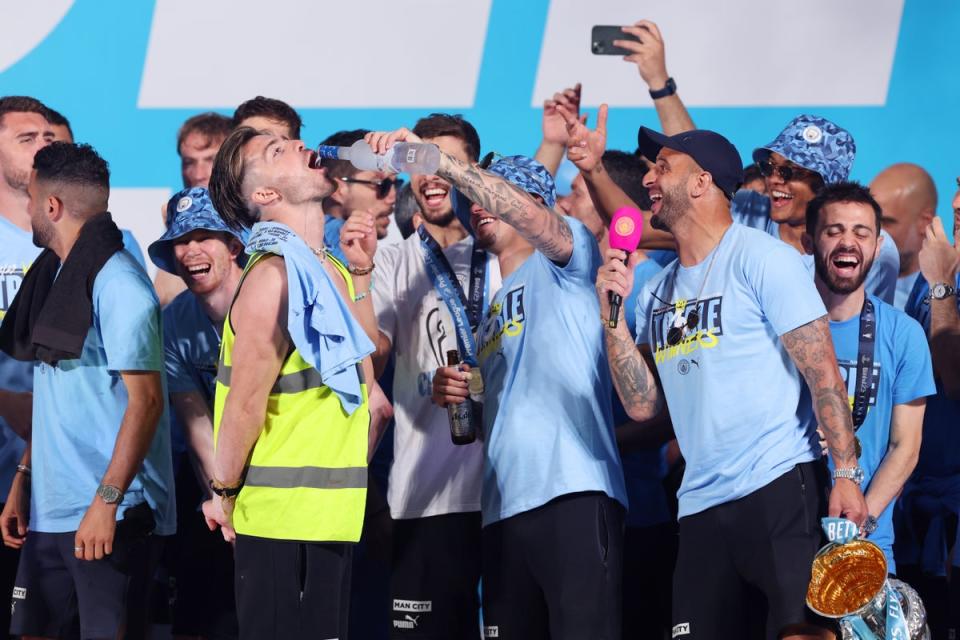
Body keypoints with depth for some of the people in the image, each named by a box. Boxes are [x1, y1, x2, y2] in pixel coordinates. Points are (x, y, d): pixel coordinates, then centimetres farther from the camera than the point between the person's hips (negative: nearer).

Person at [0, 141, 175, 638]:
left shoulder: (118, 284, -12)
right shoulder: (54, 278, 14)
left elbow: (145, 400, -16)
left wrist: (106, 501, -21)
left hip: (108, 516, -8)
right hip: (49, 510, 8)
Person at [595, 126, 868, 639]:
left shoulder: (761, 258, -3)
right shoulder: (656, 292, 16)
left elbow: (823, 374, -9)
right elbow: (642, 404, 10)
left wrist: (846, 474, -18)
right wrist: (612, 311, 2)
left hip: (779, 487, -7)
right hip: (701, 502, 7)